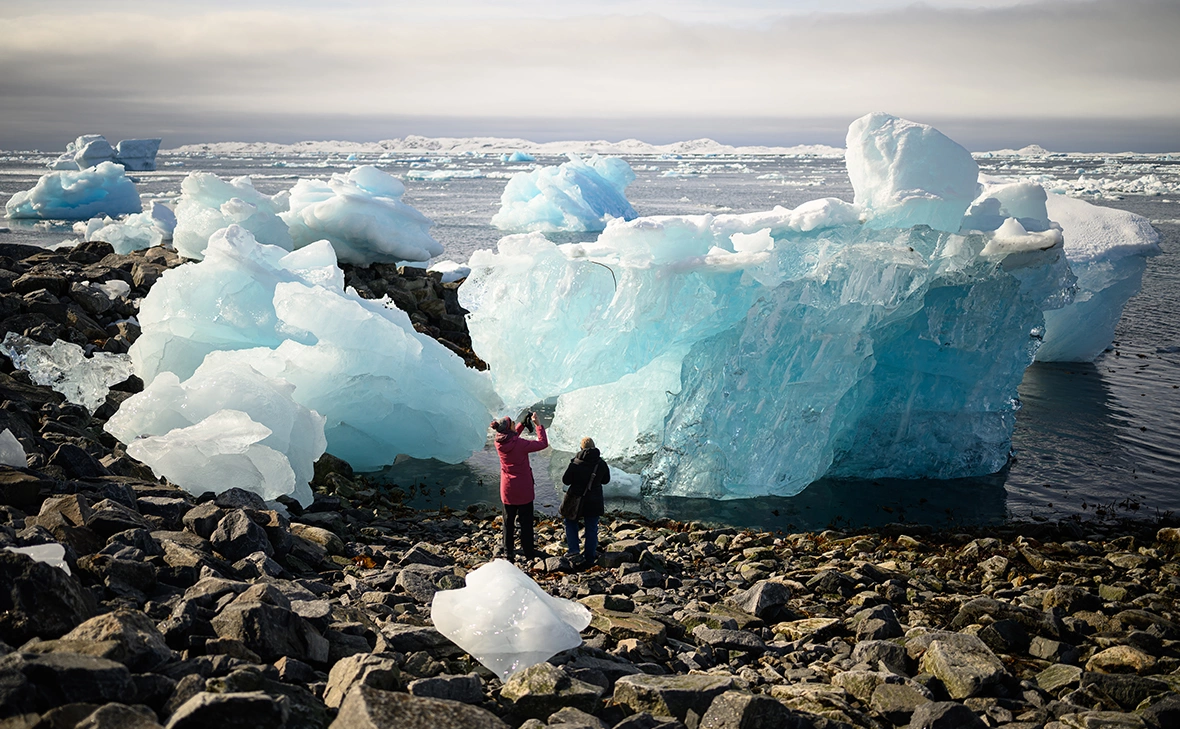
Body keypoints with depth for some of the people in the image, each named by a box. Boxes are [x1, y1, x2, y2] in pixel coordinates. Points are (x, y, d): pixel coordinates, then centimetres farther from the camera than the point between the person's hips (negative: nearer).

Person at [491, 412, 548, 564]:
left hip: (507, 490, 5)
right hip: (523, 490, -5)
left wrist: (523, 423, 10)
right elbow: (543, 443, -14)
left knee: (508, 522, 14)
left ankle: (508, 553, 18)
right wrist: (538, 424, -7)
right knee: (526, 522, 7)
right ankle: (528, 554, 14)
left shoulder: (499, 442, -6)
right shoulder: (520, 444, -23)